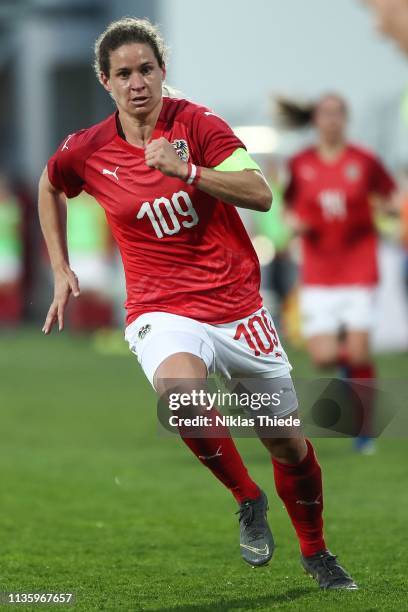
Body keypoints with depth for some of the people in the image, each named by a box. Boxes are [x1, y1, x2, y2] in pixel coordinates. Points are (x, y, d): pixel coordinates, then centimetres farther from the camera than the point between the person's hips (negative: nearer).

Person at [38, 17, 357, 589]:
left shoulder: (197, 123, -6)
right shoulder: (87, 151, -1)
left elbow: (260, 194, -17)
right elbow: (49, 185, 22)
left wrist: (186, 170, -28)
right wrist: (60, 270, 17)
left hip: (238, 305, 1)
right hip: (162, 312, -1)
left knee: (290, 444, 8)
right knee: (179, 385, -37)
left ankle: (316, 554, 35)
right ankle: (248, 499, -13)